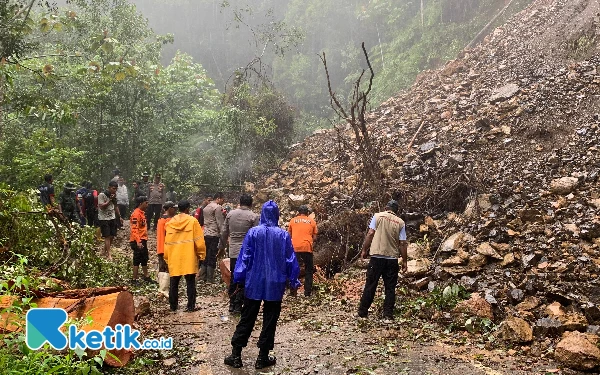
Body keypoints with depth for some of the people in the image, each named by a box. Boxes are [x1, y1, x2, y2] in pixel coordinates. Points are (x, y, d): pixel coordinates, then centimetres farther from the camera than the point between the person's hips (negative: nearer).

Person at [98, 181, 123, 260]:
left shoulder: (114, 195, 9)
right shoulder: (102, 195, -12)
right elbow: (101, 207, -18)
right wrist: (110, 200, -22)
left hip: (112, 218, 6)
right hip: (104, 218, -6)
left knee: (112, 236, 6)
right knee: (107, 236, -9)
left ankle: (105, 251, 24)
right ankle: (109, 255, -7)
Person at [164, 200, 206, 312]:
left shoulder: (171, 222, 5)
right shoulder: (192, 221, -6)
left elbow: (167, 242, 8)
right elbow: (199, 240, -9)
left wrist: (167, 257, 15)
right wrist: (201, 254, 3)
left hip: (174, 258, 3)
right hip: (189, 258, -3)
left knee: (174, 283, 12)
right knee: (190, 283, 4)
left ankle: (173, 306, 17)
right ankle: (191, 306, 4)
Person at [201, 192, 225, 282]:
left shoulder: (206, 207, 17)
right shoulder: (218, 207, -8)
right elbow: (220, 223, -13)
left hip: (205, 234, 8)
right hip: (214, 234, -8)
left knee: (205, 256, 12)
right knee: (212, 257, -4)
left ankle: (203, 277, 15)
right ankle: (210, 279, -2)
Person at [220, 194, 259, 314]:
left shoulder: (230, 214, 4)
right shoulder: (254, 217, -9)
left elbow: (224, 233, 10)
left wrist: (221, 246, 23)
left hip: (233, 252, 4)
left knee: (233, 279, 15)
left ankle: (232, 304, 21)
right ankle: (238, 306, 7)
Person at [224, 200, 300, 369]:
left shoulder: (253, 232, -7)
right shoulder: (283, 235, -6)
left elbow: (245, 258, -4)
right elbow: (290, 260, -2)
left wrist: (238, 278, 3)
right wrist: (293, 281, 8)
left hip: (254, 283, 1)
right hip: (275, 285, 0)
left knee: (247, 319, 10)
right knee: (269, 321, 9)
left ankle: (236, 355, 14)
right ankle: (263, 358, 15)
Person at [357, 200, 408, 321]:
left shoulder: (378, 216, 1)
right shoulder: (400, 222, 4)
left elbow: (370, 234, -6)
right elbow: (403, 244, 1)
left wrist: (364, 250, 3)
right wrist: (404, 261, 8)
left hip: (377, 256, -1)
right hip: (392, 259, 1)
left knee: (370, 285, 6)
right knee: (390, 287, 10)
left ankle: (363, 311, 11)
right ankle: (388, 314, 10)